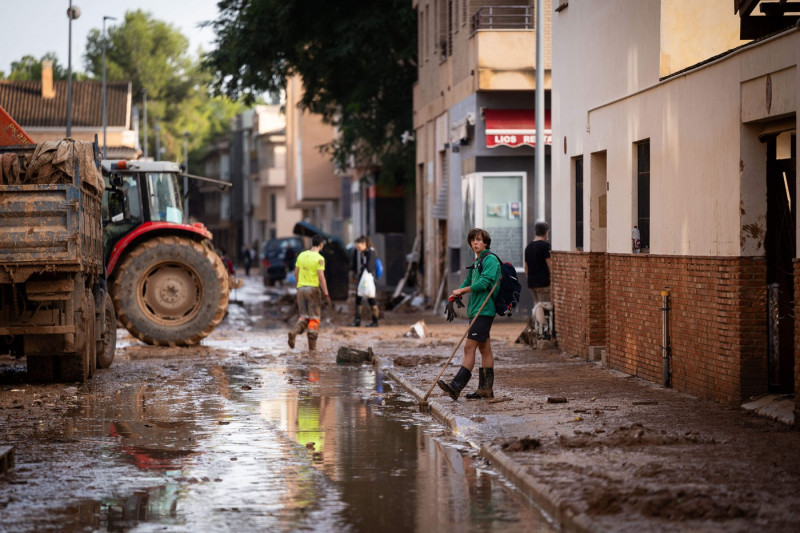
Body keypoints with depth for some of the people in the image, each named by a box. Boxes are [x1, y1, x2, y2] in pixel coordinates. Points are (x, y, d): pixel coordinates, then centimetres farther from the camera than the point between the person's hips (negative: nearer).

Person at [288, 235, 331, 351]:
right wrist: (326, 295, -14)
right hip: (313, 289, -5)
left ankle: (294, 332, -17)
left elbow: (296, 273, 12)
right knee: (314, 318, 5)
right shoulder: (319, 258, -11)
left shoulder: (301, 255, 7)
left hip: (301, 289, 5)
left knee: (304, 316, 11)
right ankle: (312, 346, 5)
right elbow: (321, 277, -17)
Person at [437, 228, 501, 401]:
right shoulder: (476, 262, 19)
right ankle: (486, 389, 14)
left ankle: (456, 386, -19)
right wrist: (457, 293, 1)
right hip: (476, 309, 10)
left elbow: (483, 283, -20)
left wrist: (462, 290, -10)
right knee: (484, 349, 11)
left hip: (484, 310, -10)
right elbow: (469, 282, 21)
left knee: (469, 347, -14)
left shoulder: (490, 259, -10)